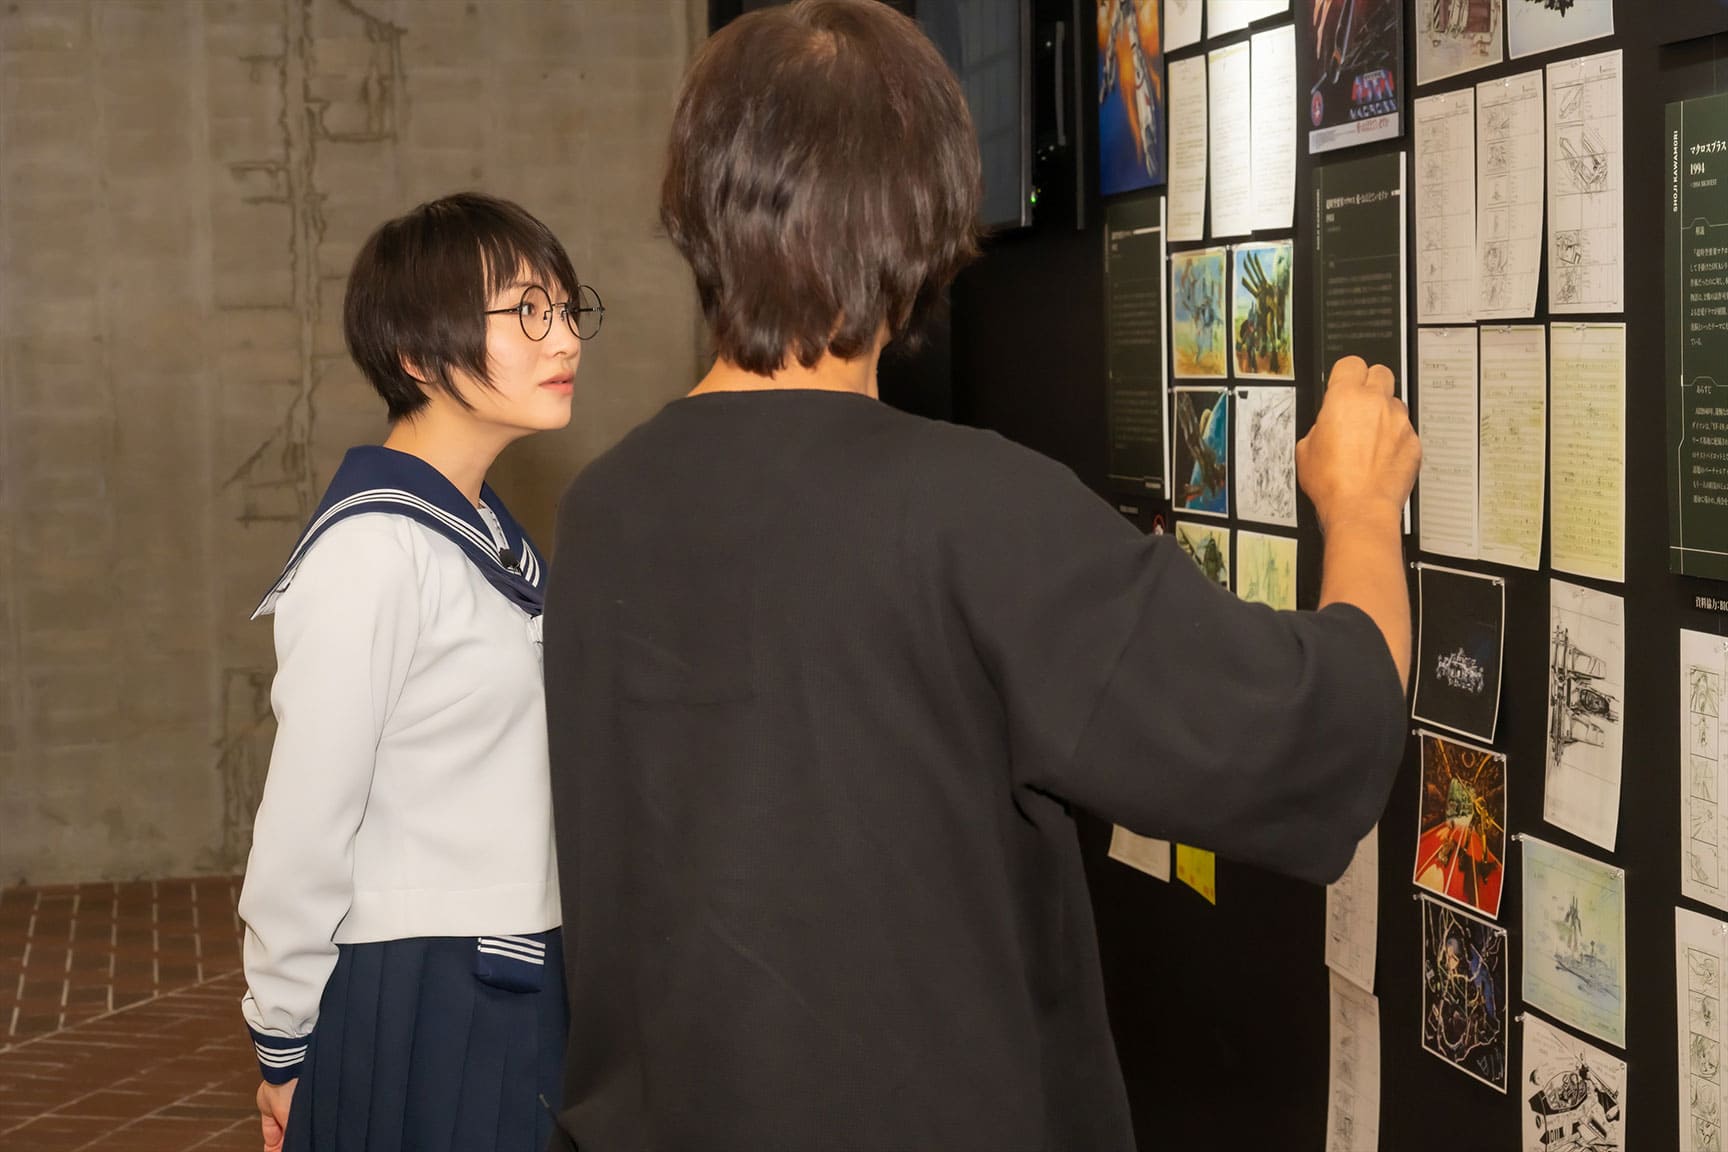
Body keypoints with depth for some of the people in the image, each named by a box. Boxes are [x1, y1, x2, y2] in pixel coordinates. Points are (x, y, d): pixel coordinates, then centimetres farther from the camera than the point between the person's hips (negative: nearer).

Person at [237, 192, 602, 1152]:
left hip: (513, 991, 8)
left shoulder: (486, 533, 9)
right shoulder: (375, 548, -18)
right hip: (412, 1002, -8)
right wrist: (283, 1044, -10)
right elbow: (305, 822, -16)